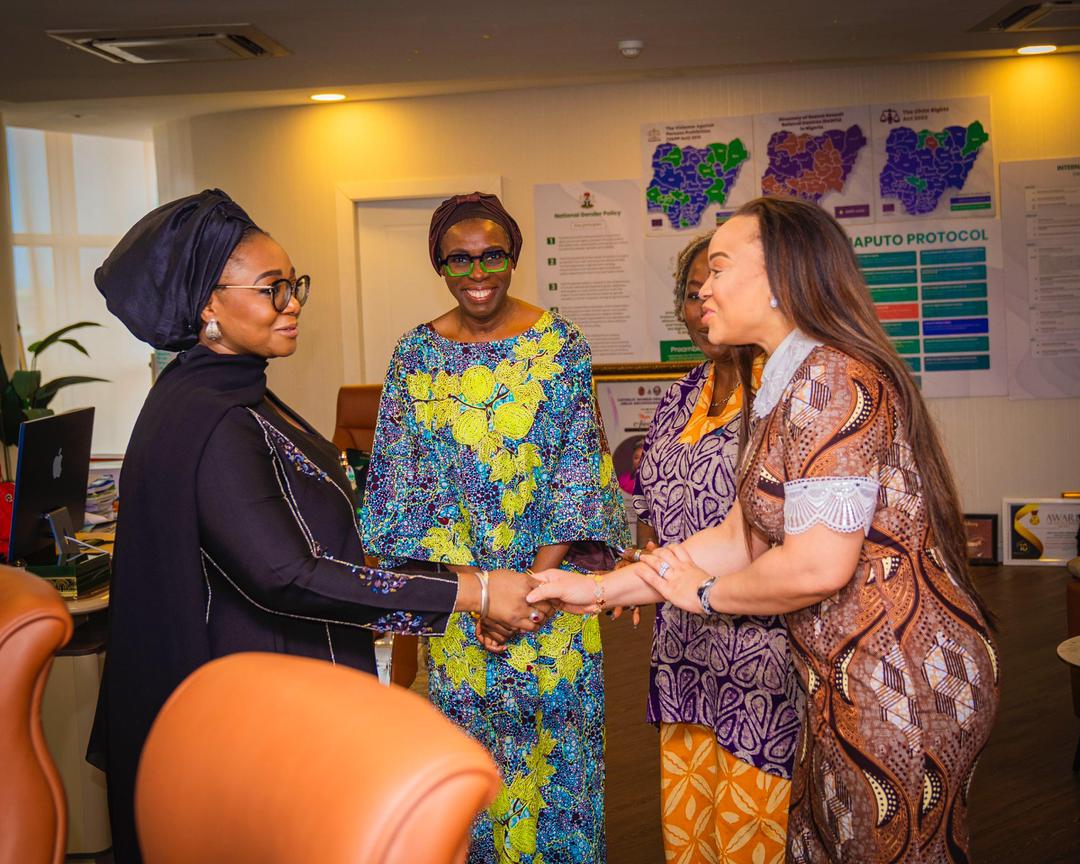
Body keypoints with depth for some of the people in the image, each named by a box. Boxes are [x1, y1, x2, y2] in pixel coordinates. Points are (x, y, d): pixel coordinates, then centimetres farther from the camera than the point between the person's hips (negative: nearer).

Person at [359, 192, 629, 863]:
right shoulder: (416, 355, 1)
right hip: (455, 580, 1)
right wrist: (469, 580, -12)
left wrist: (538, 575, -15)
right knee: (471, 736, 11)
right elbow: (408, 479, -2)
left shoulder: (561, 343, -2)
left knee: (557, 732, 7)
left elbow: (579, 462, -6)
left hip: (553, 574, -1)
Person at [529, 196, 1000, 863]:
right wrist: (599, 588, 8)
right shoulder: (794, 386, 12)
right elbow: (741, 538, 10)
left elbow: (817, 565, -26)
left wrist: (704, 594, -8)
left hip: (899, 682, -9)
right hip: (859, 681, 10)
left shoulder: (831, 378, -20)